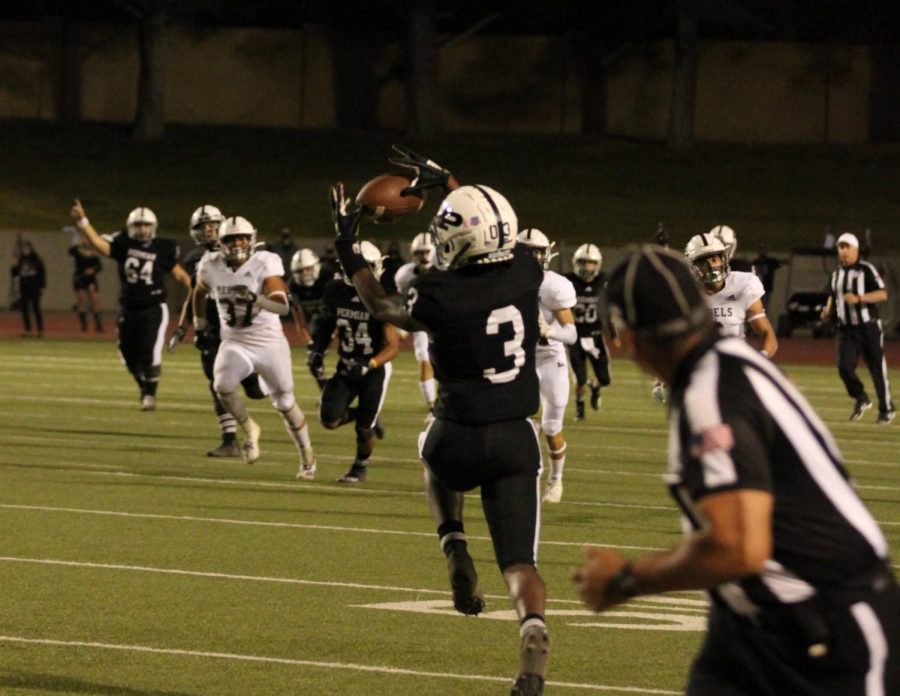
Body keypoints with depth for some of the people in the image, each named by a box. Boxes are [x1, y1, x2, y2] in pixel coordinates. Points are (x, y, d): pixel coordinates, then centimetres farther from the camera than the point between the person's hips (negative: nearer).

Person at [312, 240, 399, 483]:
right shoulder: (336, 291, -9)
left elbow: (393, 346, -20)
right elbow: (327, 323, 11)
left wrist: (369, 365, -34)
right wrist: (317, 349, -4)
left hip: (374, 369, -4)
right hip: (347, 366, 4)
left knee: (364, 428, -2)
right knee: (330, 420, -10)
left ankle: (361, 466, 30)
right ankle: (362, 415, 23)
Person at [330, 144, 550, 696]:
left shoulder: (442, 295, -16)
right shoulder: (525, 274, -6)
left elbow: (385, 309, 7)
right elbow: (497, 231, 18)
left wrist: (350, 249, 16)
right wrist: (447, 183, 25)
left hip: (462, 443, -2)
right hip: (518, 441, 2)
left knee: (434, 452, 37)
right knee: (519, 563, 4)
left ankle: (456, 551, 16)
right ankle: (534, 631, -28)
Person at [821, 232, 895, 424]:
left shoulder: (866, 270, -10)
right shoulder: (837, 273, 11)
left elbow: (882, 294, -16)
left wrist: (858, 298, -27)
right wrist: (828, 310, 7)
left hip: (868, 328, -5)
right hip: (846, 329, 5)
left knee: (877, 369, 2)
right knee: (844, 367, -10)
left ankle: (886, 408, 19)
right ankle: (861, 400, 14)